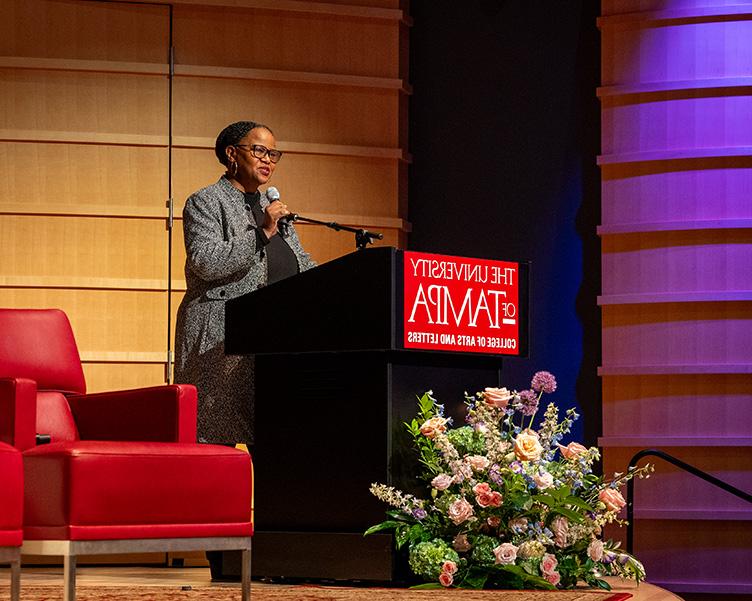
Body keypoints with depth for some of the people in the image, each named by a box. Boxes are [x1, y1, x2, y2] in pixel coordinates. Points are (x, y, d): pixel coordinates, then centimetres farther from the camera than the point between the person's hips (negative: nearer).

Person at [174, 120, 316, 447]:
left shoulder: (271, 206, 23)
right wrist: (262, 234, -17)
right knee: (216, 438, -10)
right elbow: (205, 262, -14)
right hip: (223, 337, -7)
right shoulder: (204, 202, 1)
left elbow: (303, 263, 26)